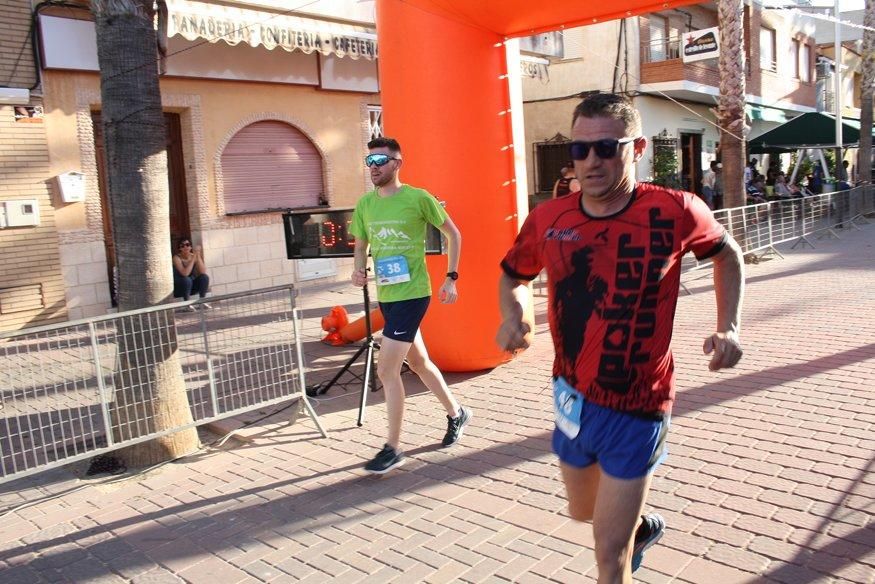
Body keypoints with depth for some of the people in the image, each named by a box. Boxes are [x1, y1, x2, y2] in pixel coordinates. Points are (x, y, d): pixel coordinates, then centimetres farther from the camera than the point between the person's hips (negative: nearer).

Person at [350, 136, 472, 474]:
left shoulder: (418, 198, -10)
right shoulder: (365, 205, 5)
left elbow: (453, 234, 0)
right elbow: (361, 246, 17)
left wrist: (451, 278, -4)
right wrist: (359, 271, -4)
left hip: (412, 294, -7)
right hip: (386, 296, 7)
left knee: (386, 370, -10)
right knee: (418, 362, 20)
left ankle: (393, 449, 4)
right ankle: (457, 413, 42)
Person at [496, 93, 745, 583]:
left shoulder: (674, 212, -16)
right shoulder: (548, 220, -9)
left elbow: (728, 255, 5)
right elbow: (513, 276, 10)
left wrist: (729, 328, -6)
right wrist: (513, 315, -11)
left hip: (637, 405, -4)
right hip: (572, 397, 5)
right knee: (583, 511, 27)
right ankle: (642, 523, 60)